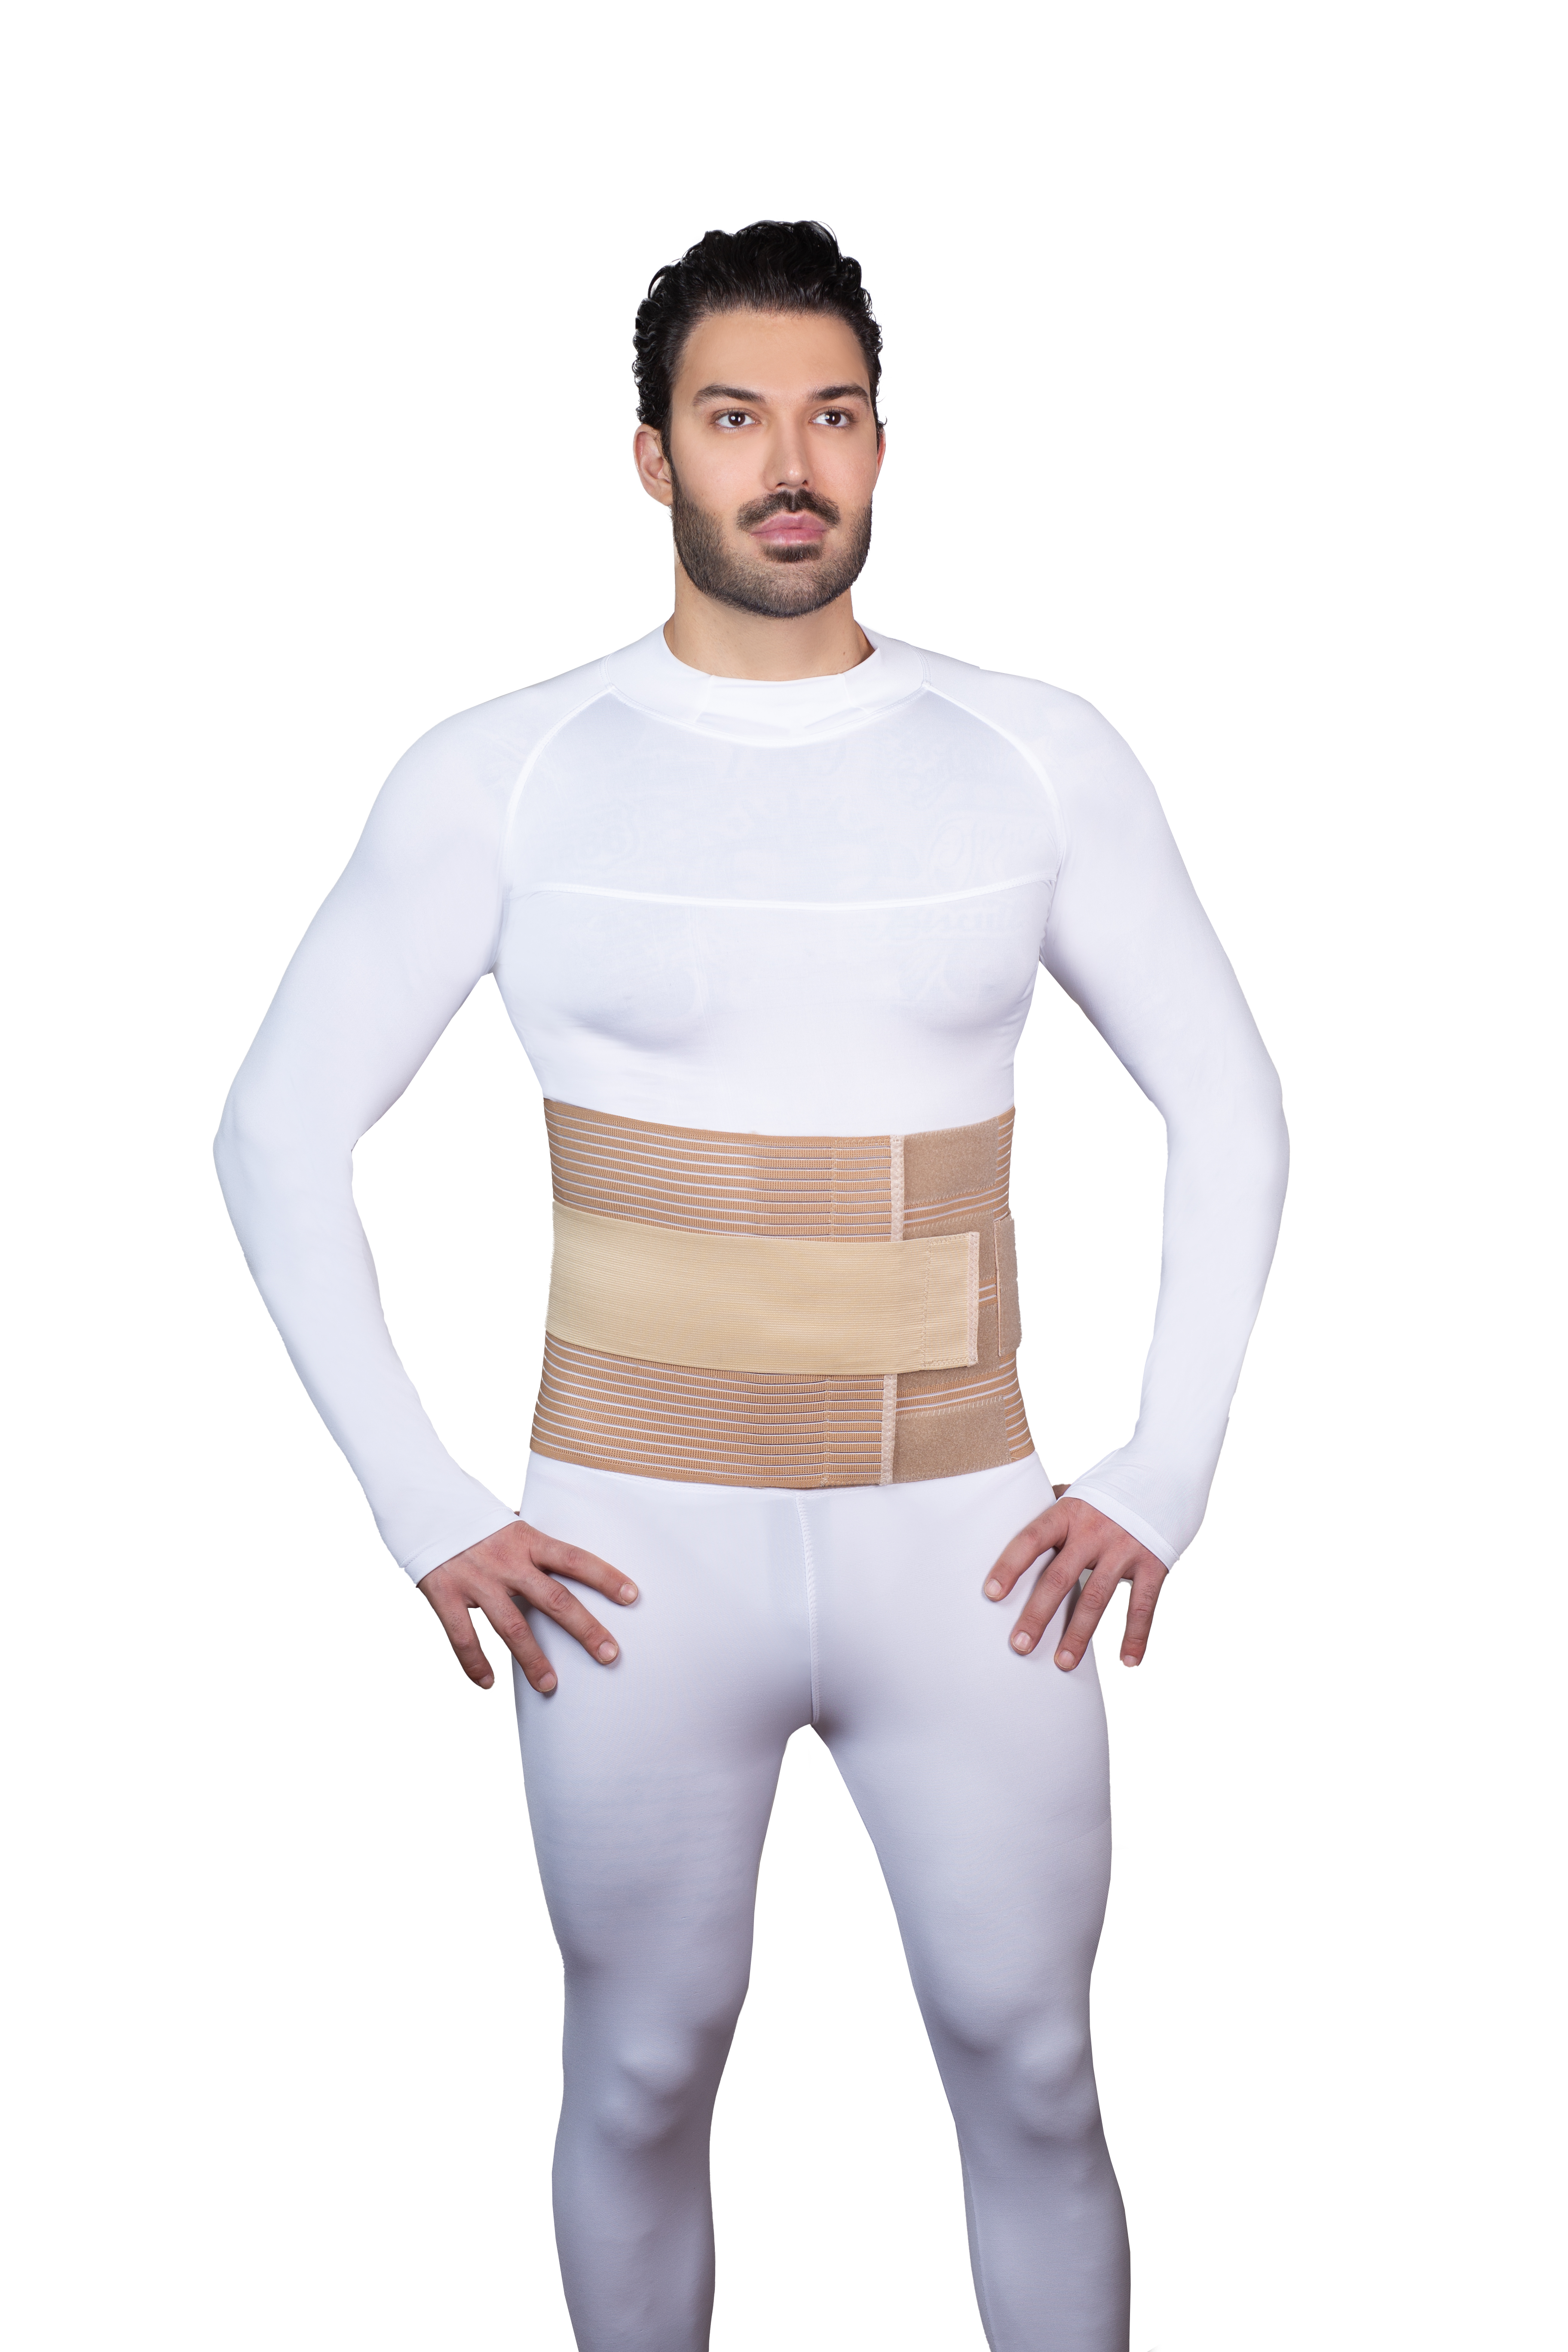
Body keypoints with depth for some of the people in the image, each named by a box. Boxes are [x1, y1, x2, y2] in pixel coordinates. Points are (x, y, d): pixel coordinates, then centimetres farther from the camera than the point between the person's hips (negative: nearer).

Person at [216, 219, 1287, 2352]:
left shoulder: (1038, 757, 0)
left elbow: (1228, 1108, 7)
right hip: (641, 1560, -1)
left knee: (1032, 2082, 10)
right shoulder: (503, 778, -5)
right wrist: (422, 1510, -7)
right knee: (644, 2082, 13)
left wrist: (1165, 1479, -1)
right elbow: (280, 1133, -1)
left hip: (966, 1553, 1)